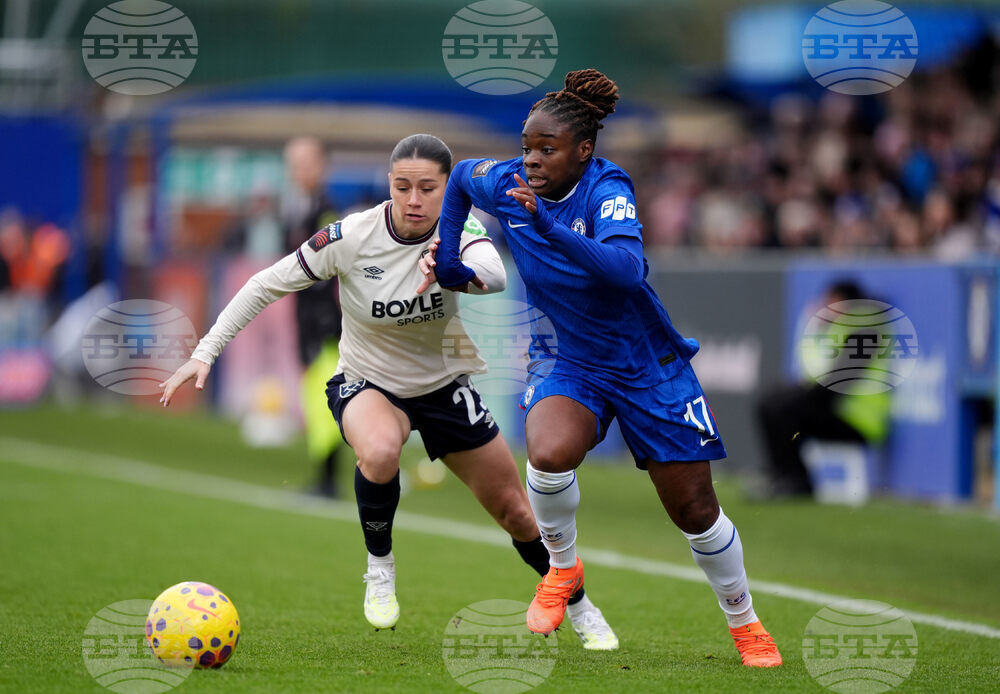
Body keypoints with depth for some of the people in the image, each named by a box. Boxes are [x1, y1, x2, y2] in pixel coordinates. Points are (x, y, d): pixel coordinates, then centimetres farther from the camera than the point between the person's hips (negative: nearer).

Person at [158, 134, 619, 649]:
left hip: (444, 384, 2)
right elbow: (266, 284, -13)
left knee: (515, 511, 6)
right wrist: (206, 352, -19)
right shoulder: (351, 238, -22)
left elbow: (496, 276, -43)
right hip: (366, 384, -2)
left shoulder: (460, 229, -20)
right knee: (379, 452, -39)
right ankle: (379, 567, -12)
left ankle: (579, 607, 33)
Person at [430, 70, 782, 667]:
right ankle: (563, 568, -3)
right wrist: (448, 260, 10)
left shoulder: (607, 188, -24)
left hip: (648, 365, -2)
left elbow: (626, 269, -42)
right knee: (550, 454, -32)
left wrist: (552, 229, -52)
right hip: (567, 363, 2)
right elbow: (460, 175, 14)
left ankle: (745, 624, 31)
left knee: (695, 511, 5)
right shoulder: (506, 184, -11)